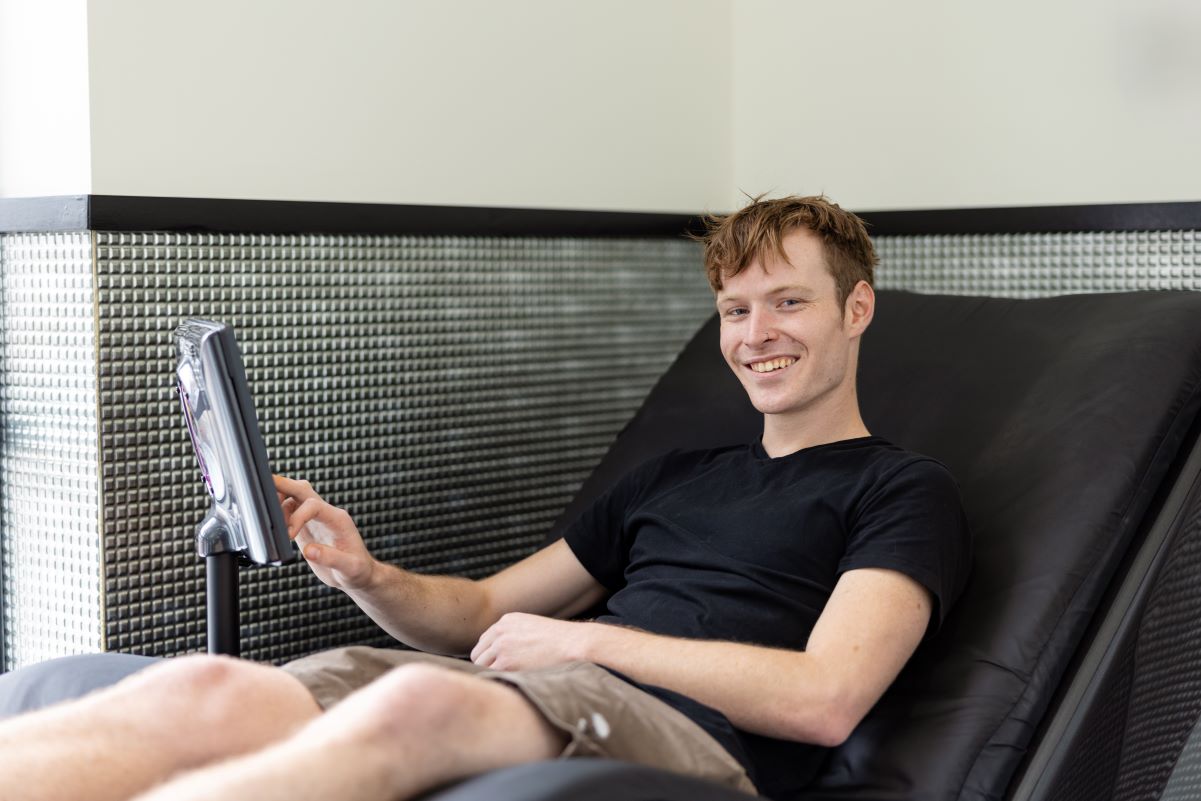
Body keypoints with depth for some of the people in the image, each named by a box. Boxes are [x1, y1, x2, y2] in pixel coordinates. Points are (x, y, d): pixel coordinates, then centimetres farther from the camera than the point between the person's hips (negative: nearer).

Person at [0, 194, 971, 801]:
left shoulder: (904, 492, 12)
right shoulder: (672, 476, 31)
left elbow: (822, 700, -6)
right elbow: (482, 613, 30)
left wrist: (582, 640, -4)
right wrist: (367, 577, 8)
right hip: (527, 708, 6)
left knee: (418, 703, -39)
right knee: (201, 693, -22)